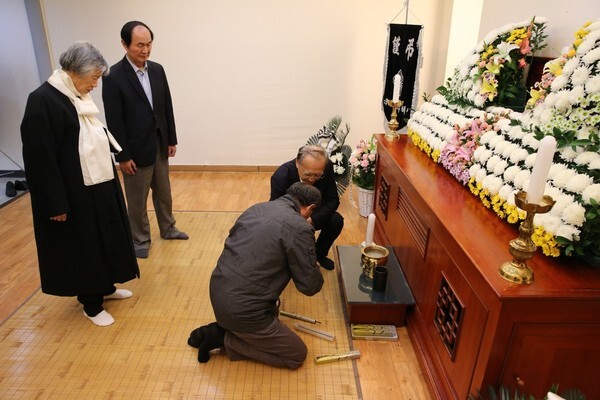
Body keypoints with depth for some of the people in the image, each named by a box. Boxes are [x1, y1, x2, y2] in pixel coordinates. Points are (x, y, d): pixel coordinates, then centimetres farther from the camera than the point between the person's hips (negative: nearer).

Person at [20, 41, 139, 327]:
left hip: (98, 183, 9)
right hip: (74, 192, -8)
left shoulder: (79, 96, 6)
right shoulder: (43, 100, -19)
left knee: (105, 238, 19)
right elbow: (40, 158, -20)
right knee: (83, 245, 6)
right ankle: (91, 304, 24)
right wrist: (56, 204, -20)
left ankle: (106, 287, 39)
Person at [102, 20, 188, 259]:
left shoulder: (157, 70, 3)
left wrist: (171, 140, 9)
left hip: (160, 145, 6)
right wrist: (122, 156, -14)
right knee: (137, 200, 8)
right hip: (136, 150, -5)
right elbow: (114, 121, -14)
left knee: (164, 192, 19)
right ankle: (140, 240, 25)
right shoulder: (113, 76, -14)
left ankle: (167, 229, 37)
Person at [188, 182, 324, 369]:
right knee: (297, 355, 8)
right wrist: (314, 269, 14)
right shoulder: (299, 228, -14)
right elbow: (310, 285, -9)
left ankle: (222, 328, 16)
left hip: (217, 292, 9)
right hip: (242, 310, -8)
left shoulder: (256, 208, 8)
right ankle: (225, 339, 4)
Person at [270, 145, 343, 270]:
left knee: (336, 221, -24)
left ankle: (319, 253, 6)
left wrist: (312, 220, -33)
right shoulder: (281, 176, -33)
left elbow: (333, 200, -16)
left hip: (313, 217, 3)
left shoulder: (327, 168, -24)